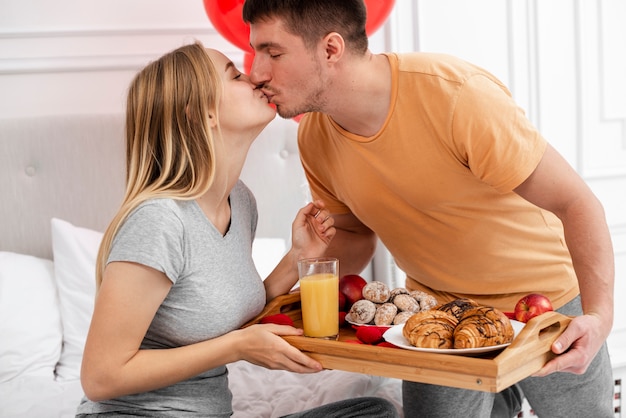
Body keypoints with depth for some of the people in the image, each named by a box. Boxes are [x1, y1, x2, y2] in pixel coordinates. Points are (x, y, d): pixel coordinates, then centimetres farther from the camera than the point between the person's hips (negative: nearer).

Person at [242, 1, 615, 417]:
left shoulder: (458, 95, -29)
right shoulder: (315, 138, -11)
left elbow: (577, 203, -25)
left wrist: (599, 314, -37)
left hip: (545, 298, -3)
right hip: (437, 308, 4)